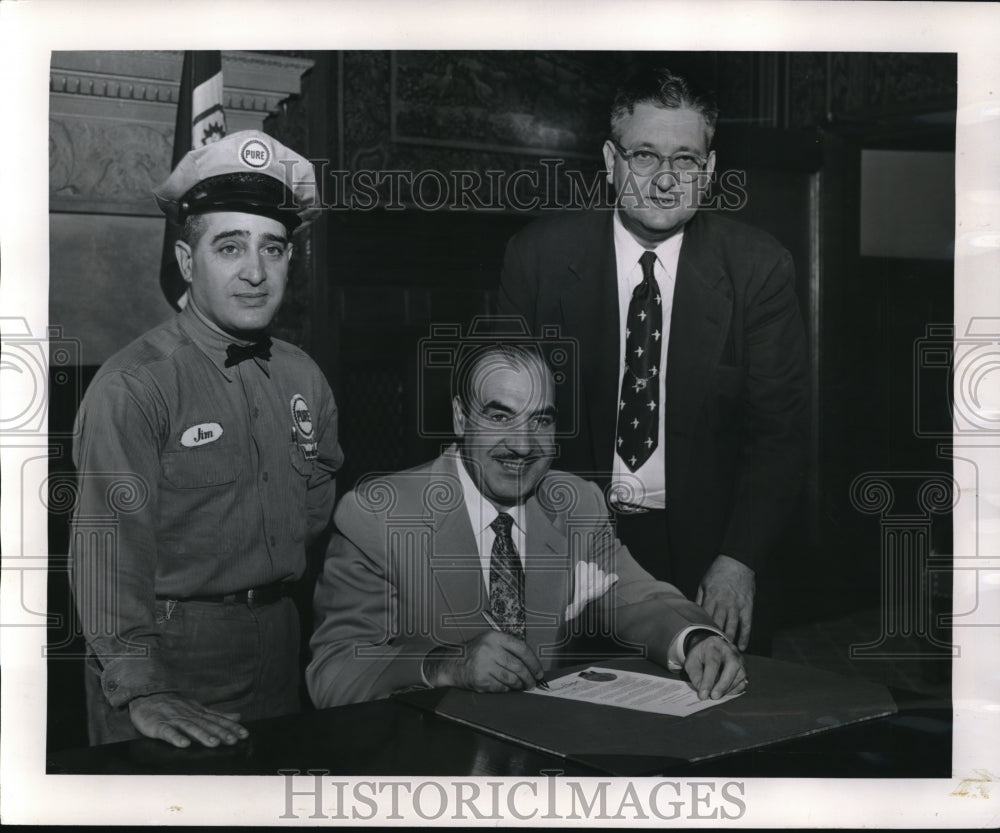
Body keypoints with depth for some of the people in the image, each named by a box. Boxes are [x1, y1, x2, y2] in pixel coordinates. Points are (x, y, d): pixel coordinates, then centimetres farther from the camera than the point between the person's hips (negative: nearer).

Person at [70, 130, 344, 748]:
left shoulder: (303, 377, 5)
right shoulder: (134, 386, -16)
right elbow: (109, 546, -23)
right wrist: (141, 691, -30)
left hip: (279, 643, 6)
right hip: (169, 645, -6)